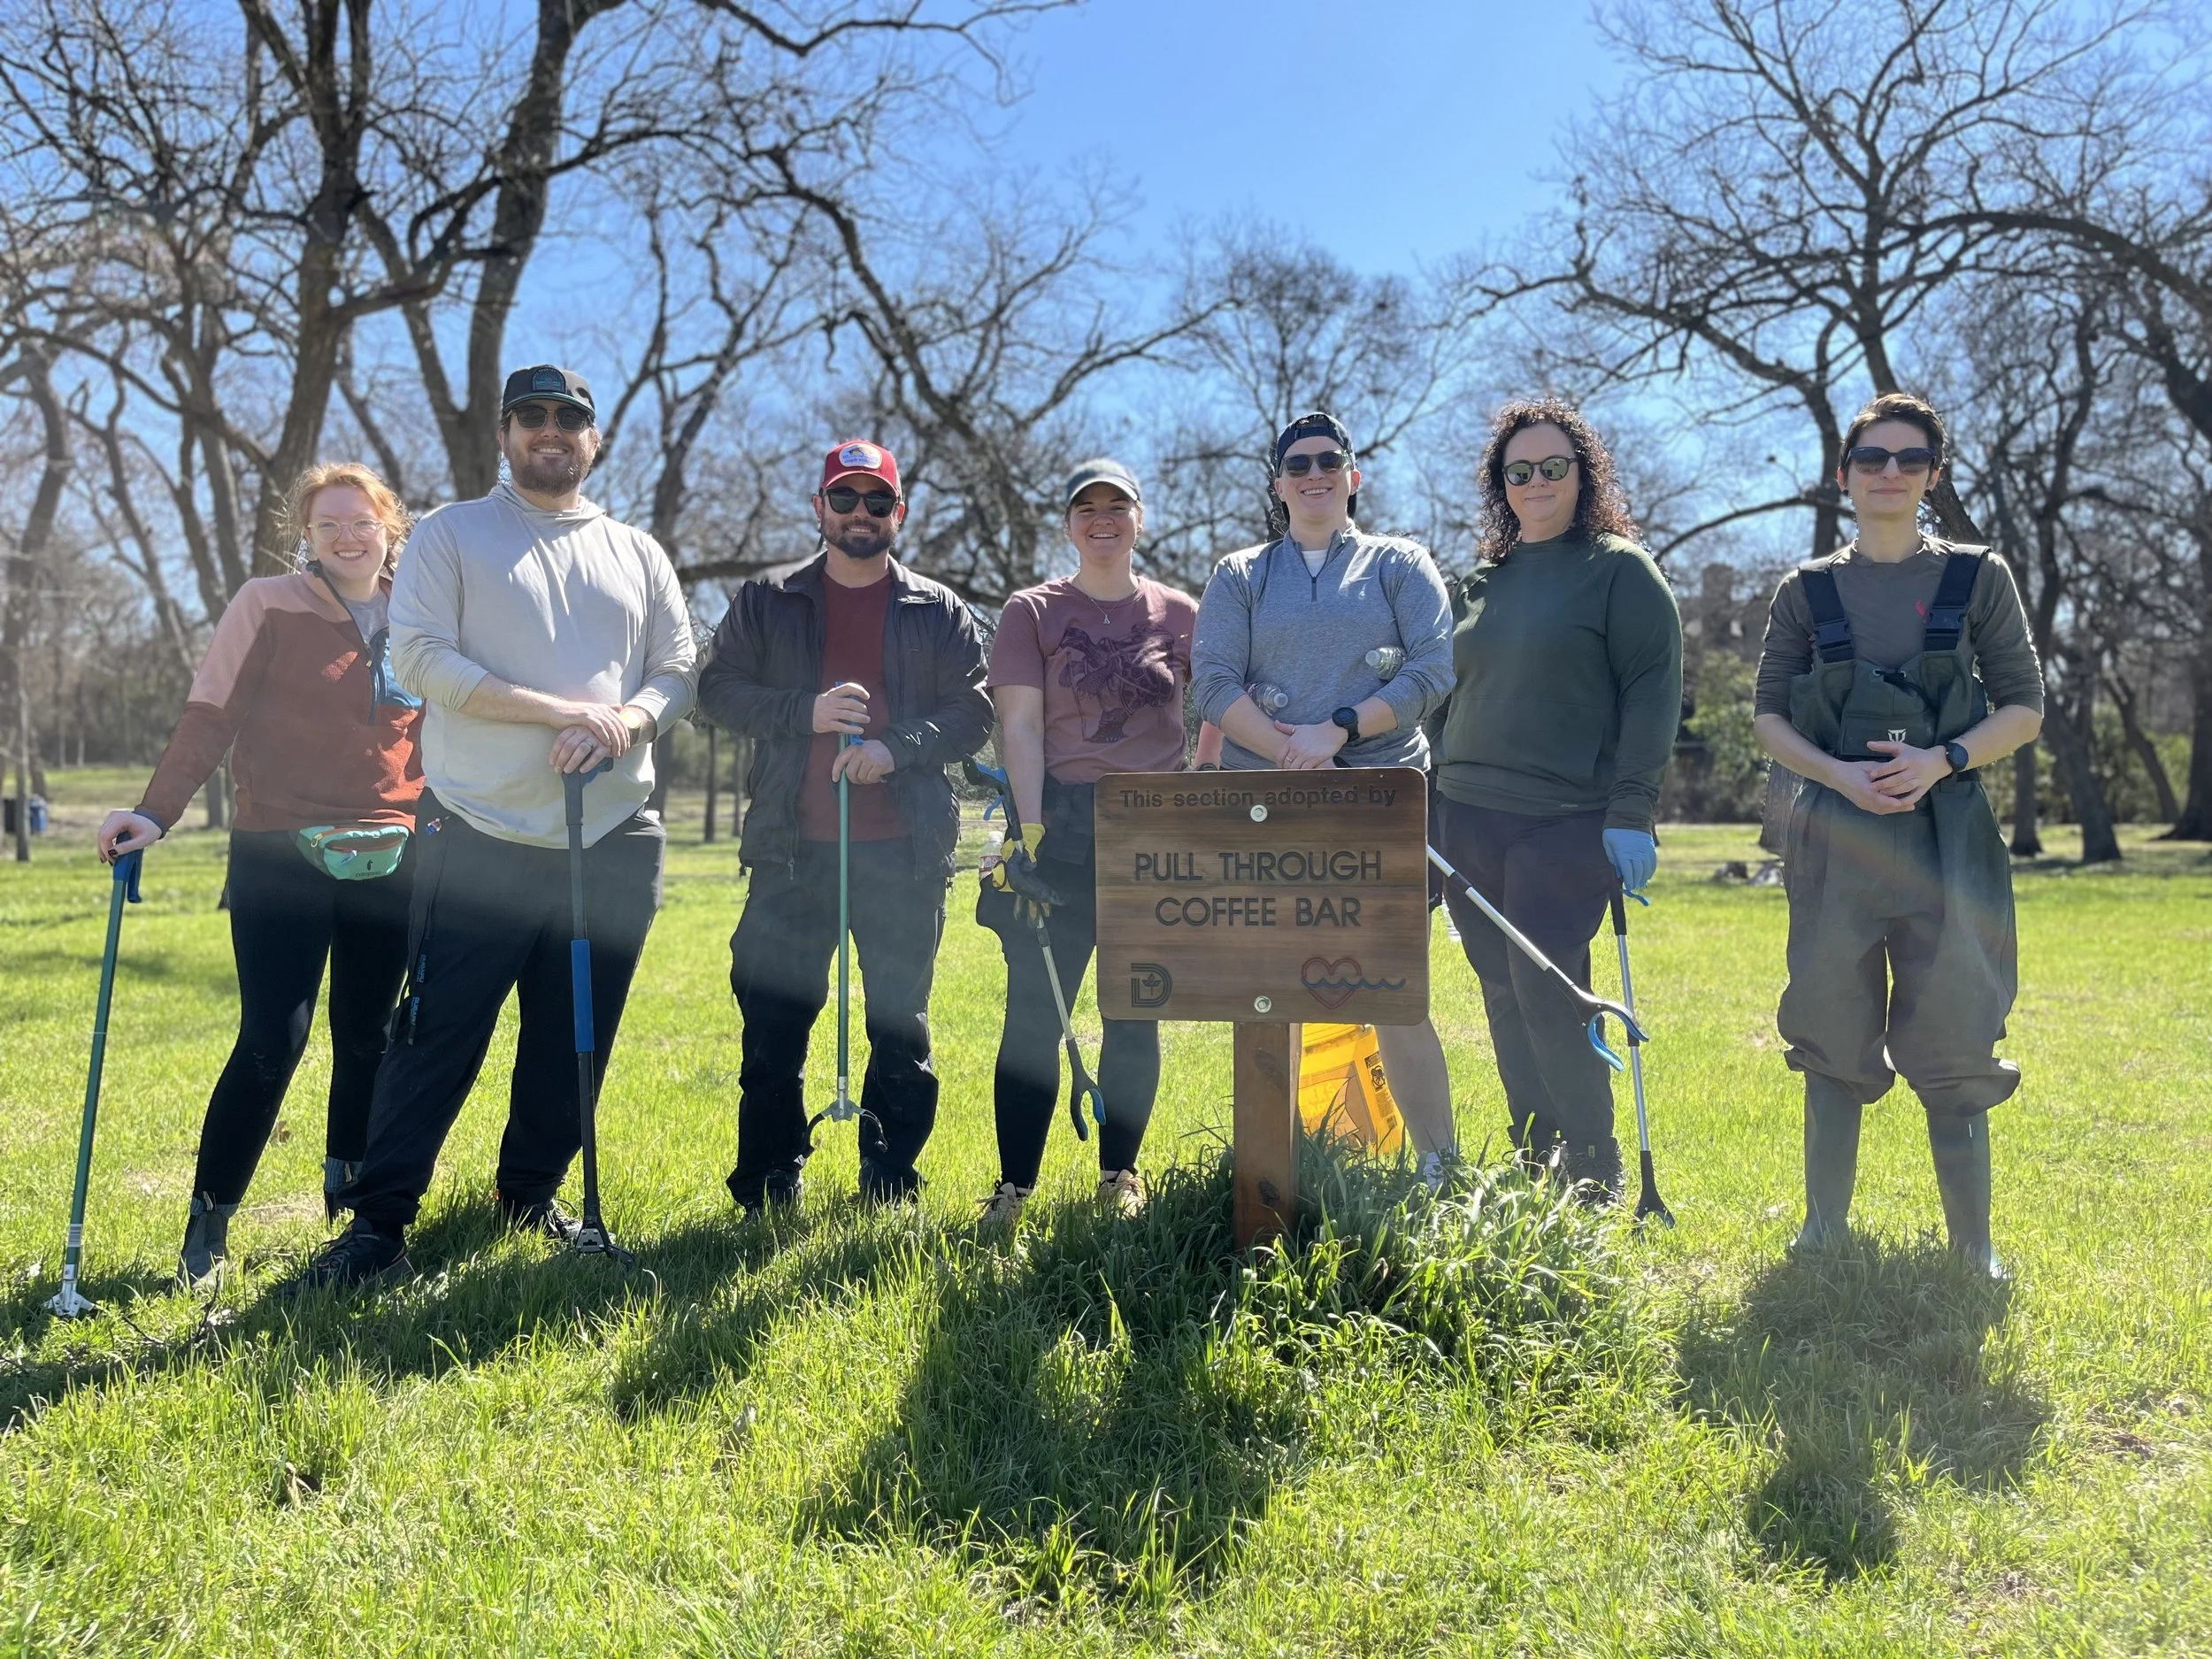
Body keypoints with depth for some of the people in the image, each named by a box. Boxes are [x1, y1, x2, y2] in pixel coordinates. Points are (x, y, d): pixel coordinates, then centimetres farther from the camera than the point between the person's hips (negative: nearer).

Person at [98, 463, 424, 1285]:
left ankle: (351, 1192, 27)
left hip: (389, 862, 4)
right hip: (280, 856, -3)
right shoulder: (267, 604, -1)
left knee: (368, 1035, 10)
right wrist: (155, 812, -14)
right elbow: (209, 717, -5)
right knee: (272, 1039, -8)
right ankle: (208, 1221, 6)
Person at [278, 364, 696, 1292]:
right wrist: (562, 710, -15)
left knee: (575, 1040, 10)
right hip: (481, 837, -4)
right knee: (437, 1038, -5)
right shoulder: (450, 535, 4)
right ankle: (378, 1223, 4)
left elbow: (677, 674, 11)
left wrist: (623, 721, -12)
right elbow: (421, 658, -8)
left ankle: (530, 1195, 27)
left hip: (615, 840, 4)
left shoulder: (638, 554, 15)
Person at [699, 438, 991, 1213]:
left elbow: (972, 713, 4)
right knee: (773, 1018, 3)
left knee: (900, 1024, 6)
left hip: (904, 851, 0)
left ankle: (891, 1186, 17)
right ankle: (768, 1189, 14)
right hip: (792, 849, 0)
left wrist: (899, 748, -14)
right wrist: (804, 713, -11)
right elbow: (718, 687, 5)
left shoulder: (939, 612, 10)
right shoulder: (768, 603, 11)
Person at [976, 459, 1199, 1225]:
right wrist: (1030, 831, -10)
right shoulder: (1031, 612, 5)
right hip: (1063, 824, -1)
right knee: (1034, 1010, -4)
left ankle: (1120, 1173, 20)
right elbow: (1020, 727, -1)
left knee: (1136, 1012, 7)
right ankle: (1014, 1183, 4)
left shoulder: (1181, 614, 9)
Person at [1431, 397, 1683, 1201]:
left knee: (1547, 995, -10)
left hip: (1566, 824, -6)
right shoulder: (1484, 581, 17)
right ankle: (1533, 1168, 18)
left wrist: (1631, 811, -16)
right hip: (1468, 819, 6)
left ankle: (1594, 1181, 2)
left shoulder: (1620, 568, -1)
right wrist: (1433, 799, 17)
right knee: (1504, 1000, 8)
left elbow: (1653, 692, -8)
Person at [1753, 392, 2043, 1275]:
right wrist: (1838, 773, -10)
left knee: (1952, 1045, -1)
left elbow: (2024, 708, 4)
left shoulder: (1977, 576, 5)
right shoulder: (1806, 590, 8)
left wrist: (1942, 761, -13)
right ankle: (1823, 1234, 19)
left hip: (1949, 833, -1)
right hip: (1836, 836, 1)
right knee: (1833, 1044, 7)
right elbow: (1767, 715, 7)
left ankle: (1974, 1250, 11)